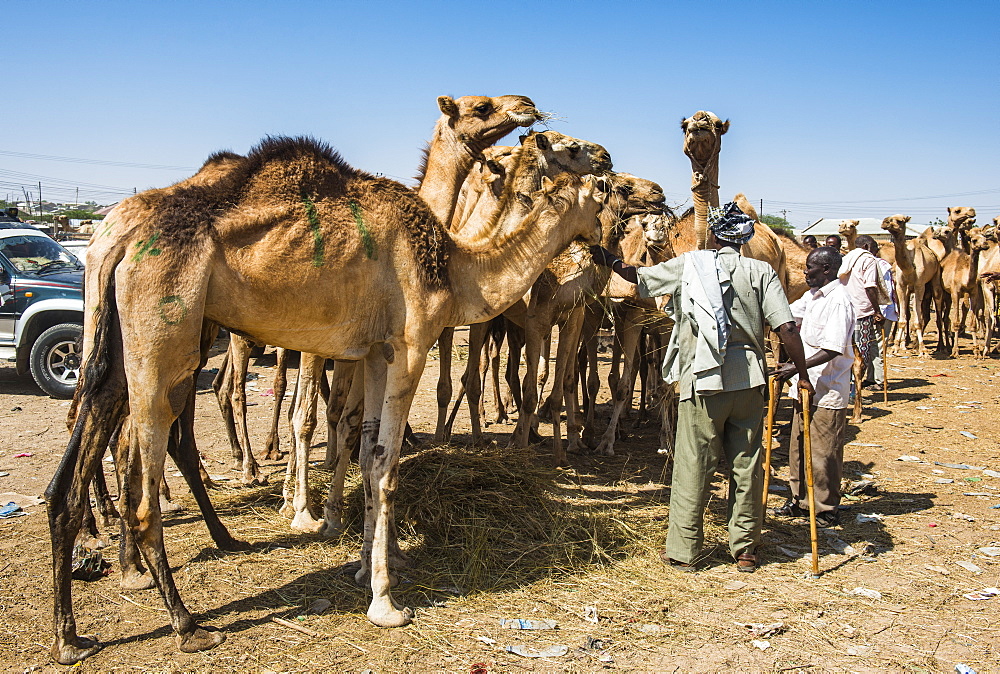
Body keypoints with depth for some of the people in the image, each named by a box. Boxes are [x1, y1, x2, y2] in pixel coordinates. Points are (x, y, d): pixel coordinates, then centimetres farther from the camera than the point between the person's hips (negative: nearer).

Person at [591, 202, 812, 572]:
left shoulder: (688, 265, 2)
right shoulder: (761, 272, 3)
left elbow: (638, 276, 14)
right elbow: (787, 328, -5)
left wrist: (608, 259, 32)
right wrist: (803, 375, 3)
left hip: (702, 380, -2)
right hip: (748, 380, 2)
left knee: (692, 466, 4)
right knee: (746, 466, 10)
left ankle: (683, 550, 11)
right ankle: (745, 550, 19)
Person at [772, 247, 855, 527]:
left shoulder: (838, 301, -18)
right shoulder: (812, 296, 10)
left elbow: (832, 350, -24)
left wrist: (796, 367, -26)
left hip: (827, 391, -9)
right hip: (806, 386, 9)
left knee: (823, 453, 1)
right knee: (799, 448, 16)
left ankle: (827, 510, 13)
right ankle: (800, 500, 28)